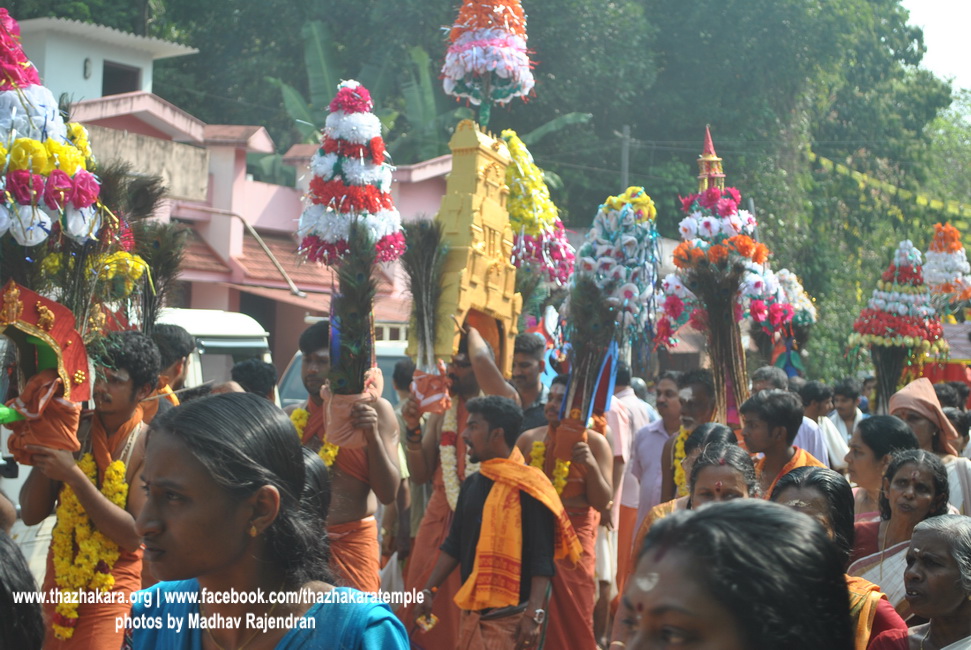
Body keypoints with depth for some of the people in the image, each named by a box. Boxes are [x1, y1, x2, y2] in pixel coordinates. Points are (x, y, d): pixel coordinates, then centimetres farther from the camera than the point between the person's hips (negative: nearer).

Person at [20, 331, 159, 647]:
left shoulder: (149, 446, -13)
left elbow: (135, 533, -20)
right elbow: (31, 514, -1)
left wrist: (73, 475, -25)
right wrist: (43, 450, -17)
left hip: (113, 589, -4)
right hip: (59, 579, 4)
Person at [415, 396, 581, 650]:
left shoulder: (528, 487, -11)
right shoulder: (472, 484, 12)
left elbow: (541, 559, -14)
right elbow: (454, 544, 18)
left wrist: (534, 615, -20)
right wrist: (429, 591, 13)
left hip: (512, 616, -7)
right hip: (473, 612, 7)